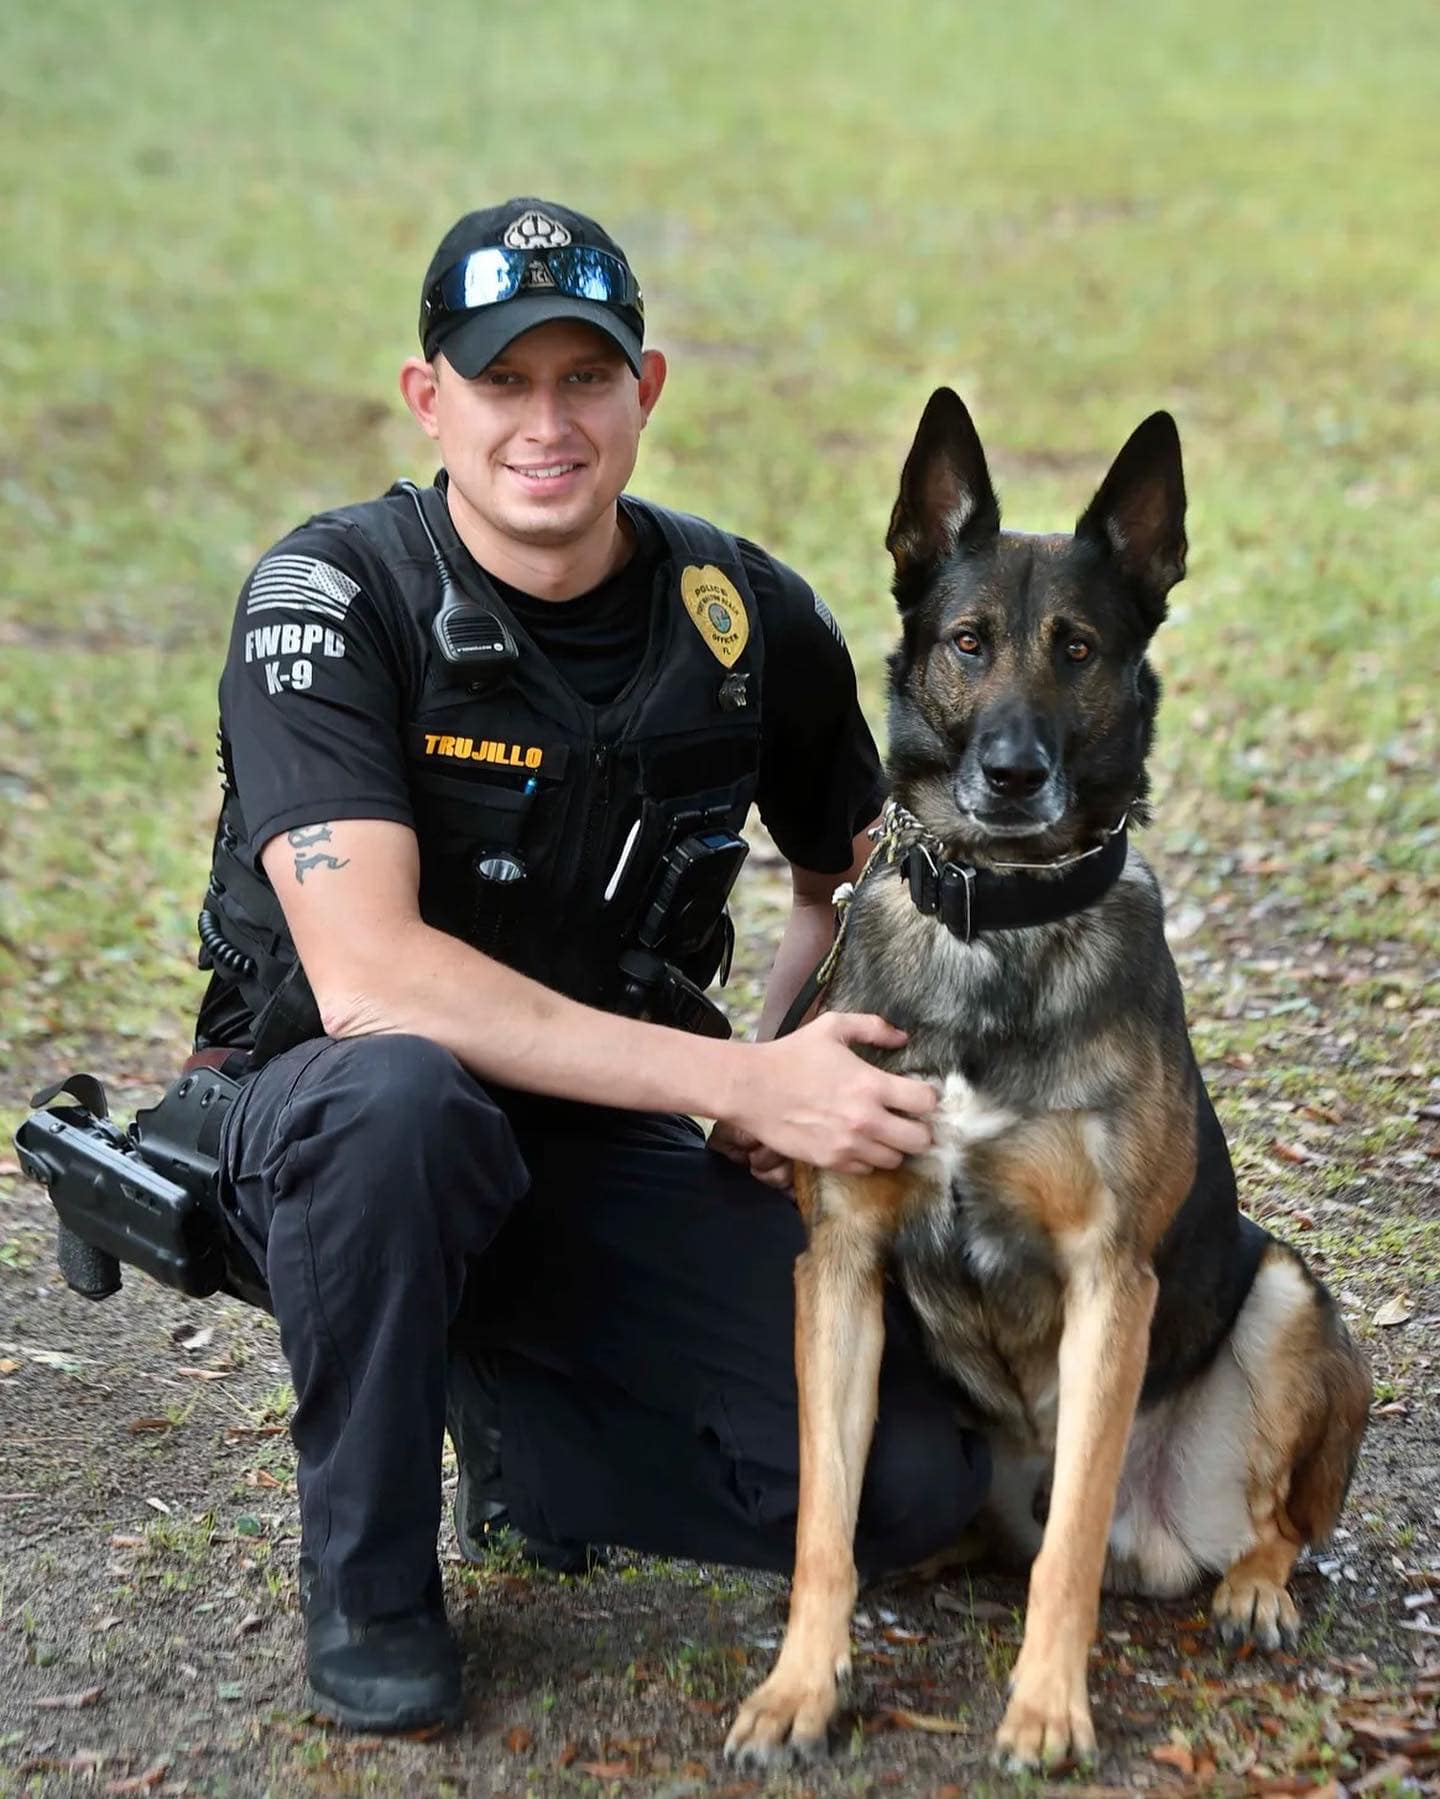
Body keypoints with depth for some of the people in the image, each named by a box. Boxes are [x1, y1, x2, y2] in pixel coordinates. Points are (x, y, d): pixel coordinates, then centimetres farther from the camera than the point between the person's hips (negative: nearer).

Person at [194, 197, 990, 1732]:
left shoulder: (746, 617, -5)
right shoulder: (334, 597, -18)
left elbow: (850, 868, 15)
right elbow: (365, 977, -31)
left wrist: (787, 1069, -7)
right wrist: (737, 1079, -34)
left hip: (607, 1150, 4)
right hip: (330, 1130, -3)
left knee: (910, 1479, -14)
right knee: (399, 1097, -41)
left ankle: (506, 1405, 13)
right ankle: (364, 1571, -14)